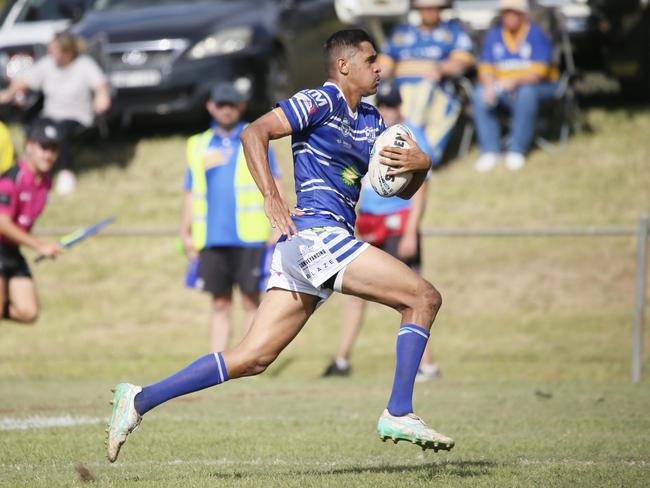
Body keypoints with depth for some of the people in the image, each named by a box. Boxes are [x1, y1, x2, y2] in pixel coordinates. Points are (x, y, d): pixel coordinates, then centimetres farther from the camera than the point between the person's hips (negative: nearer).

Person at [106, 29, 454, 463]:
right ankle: (399, 415, -12)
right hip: (316, 233, -9)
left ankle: (140, 399, 4)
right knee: (424, 297, -11)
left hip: (312, 247, 9)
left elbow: (403, 189, 24)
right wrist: (273, 200, -19)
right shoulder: (320, 102, -3)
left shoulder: (370, 120, 23)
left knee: (253, 358, 2)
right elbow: (254, 132, -13)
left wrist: (420, 164, 1)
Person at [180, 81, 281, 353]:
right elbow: (191, 194, 17)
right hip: (212, 239, 3)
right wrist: (186, 233, 9)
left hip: (249, 238, -3)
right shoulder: (198, 146, 15)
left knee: (251, 301, -3)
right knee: (220, 304, 6)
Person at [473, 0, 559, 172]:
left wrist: (516, 81, -37)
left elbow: (538, 73, -18)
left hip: (538, 87, -4)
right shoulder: (493, 36, 5)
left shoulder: (537, 35, -8)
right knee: (479, 95, -25)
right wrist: (489, 86, -24)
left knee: (526, 93, -38)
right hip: (500, 86, 4)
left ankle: (517, 150, -29)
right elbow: (485, 69, 0)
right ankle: (489, 150, -20)